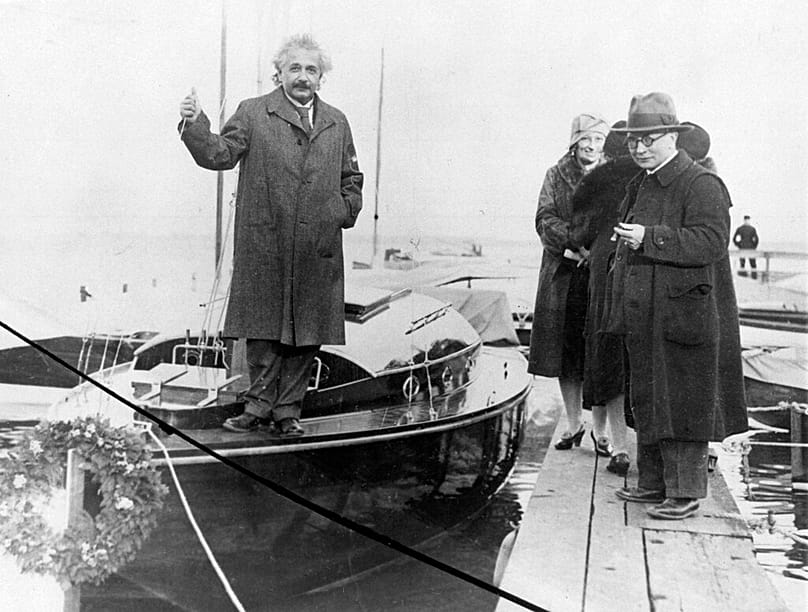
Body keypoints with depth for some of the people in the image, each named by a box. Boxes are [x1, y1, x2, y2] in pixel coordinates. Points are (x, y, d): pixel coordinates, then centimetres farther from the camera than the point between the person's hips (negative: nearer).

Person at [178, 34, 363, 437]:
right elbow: (219, 155, -5)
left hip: (318, 251, 3)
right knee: (263, 328, 3)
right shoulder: (253, 113, 5)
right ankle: (259, 405, 17)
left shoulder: (337, 123, 15)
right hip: (264, 245, -3)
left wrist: (346, 211, 6)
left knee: (308, 333, 6)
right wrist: (195, 126, -21)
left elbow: (351, 179, 22)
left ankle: (288, 410, 18)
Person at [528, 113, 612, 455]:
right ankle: (573, 424, 19)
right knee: (565, 353, 6)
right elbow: (544, 219, 0)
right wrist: (573, 242, -16)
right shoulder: (556, 176, 10)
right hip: (563, 276, 2)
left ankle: (600, 430, 8)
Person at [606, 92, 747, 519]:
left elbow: (710, 243, -22)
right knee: (647, 400, 13)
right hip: (643, 316, 8)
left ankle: (686, 492, 7)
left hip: (684, 313, -8)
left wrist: (649, 239, -25)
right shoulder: (640, 186, 16)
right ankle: (654, 482, 24)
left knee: (682, 401, -2)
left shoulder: (702, 186, -10)